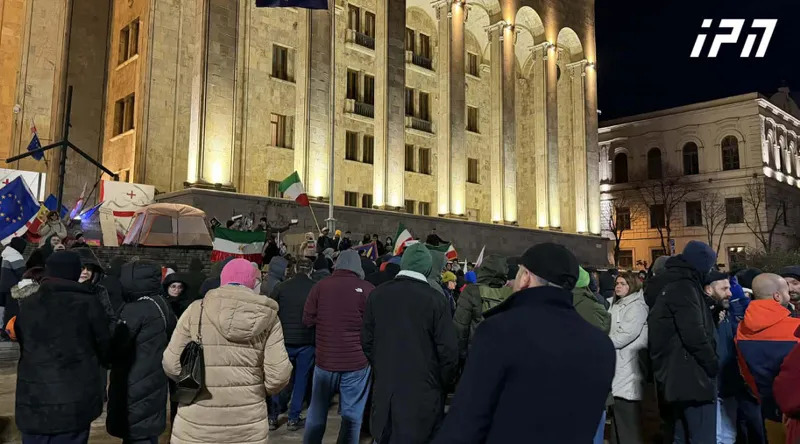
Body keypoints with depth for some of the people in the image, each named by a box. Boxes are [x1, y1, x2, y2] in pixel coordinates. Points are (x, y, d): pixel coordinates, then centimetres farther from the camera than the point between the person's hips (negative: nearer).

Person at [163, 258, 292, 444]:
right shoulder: (268, 317, -4)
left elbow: (172, 365, -2)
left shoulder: (196, 310, -5)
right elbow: (278, 375, -7)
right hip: (248, 427, 1)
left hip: (197, 426, 0)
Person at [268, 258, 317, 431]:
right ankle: (293, 419, 13)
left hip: (284, 340, 2)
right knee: (301, 379, 10)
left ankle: (273, 417, 17)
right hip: (306, 341, -1)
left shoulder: (281, 287, -4)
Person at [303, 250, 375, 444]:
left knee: (317, 413, 18)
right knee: (352, 415, 8)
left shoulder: (320, 286, -4)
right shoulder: (368, 289, -8)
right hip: (357, 362, -2)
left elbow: (307, 319, 3)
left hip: (325, 360, 2)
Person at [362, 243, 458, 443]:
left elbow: (367, 341, 4)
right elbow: (448, 351, -12)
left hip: (385, 388, 3)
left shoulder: (376, 295, -3)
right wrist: (443, 385, 4)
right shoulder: (436, 301, -14)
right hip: (423, 391, -3)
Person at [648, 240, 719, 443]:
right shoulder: (684, 287, -13)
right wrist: (713, 363, -9)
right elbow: (694, 333, -21)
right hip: (691, 376, -10)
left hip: (674, 375, 10)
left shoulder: (669, 286, 17)